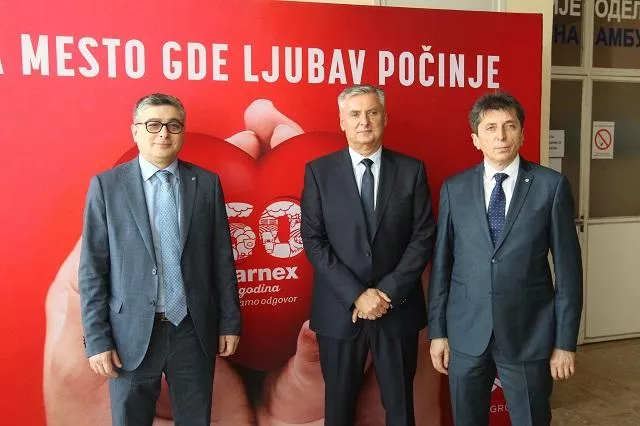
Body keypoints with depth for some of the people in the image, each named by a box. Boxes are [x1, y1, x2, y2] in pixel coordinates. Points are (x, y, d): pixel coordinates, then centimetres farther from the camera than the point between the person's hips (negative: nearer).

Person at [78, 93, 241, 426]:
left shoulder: (207, 183, 1)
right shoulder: (106, 185, -3)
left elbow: (222, 258, 4)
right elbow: (92, 269, -3)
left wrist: (230, 321, 4)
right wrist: (97, 338, -7)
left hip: (195, 330, 2)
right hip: (132, 333, -1)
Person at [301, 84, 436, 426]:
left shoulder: (411, 170, 2)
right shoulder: (319, 171, -1)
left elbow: (423, 238, -2)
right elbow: (313, 241, -6)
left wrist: (389, 292, -13)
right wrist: (356, 295, -14)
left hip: (398, 308, 1)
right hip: (339, 309, 0)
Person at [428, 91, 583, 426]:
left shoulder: (552, 186, -4)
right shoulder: (454, 188, 1)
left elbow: (568, 266, -2)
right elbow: (441, 263, 3)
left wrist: (565, 341, -3)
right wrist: (437, 331, 3)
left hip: (529, 335, -1)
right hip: (466, 333, 2)